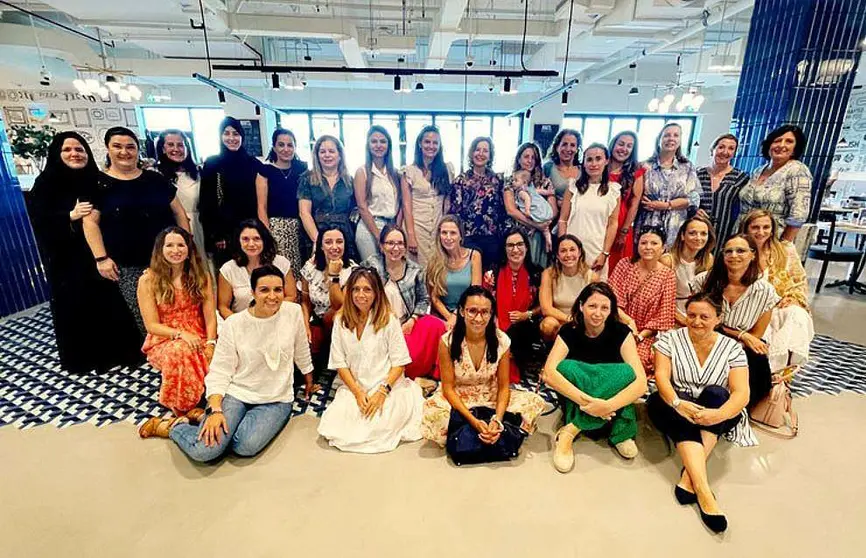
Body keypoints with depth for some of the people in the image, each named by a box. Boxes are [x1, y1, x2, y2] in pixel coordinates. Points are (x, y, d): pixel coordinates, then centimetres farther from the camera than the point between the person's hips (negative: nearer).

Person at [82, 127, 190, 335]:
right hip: (128, 266, -2)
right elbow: (90, 222, -1)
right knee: (143, 318, -2)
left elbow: (178, 212, 12)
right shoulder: (99, 184, 3)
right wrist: (101, 258, -8)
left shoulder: (155, 179, 10)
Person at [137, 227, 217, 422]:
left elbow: (210, 317, -2)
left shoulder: (201, 275, 4)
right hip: (164, 341, -1)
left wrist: (210, 344, -18)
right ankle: (184, 407, -16)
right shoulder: (148, 280, -3)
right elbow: (152, 325, -5)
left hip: (199, 339, 2)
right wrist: (181, 334, -22)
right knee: (180, 351, -38)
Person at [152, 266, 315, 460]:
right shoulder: (234, 324, -8)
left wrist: (309, 380, 23)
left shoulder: (294, 312, -6)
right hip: (237, 393, -1)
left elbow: (301, 351, 10)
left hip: (276, 400, 1)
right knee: (204, 450, -21)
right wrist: (215, 411, -19)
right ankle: (172, 426, 12)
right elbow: (219, 372, -6)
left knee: (246, 446, -26)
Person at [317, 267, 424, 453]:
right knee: (332, 428, -17)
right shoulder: (341, 320, 3)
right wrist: (357, 393, -10)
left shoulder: (389, 320, -5)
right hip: (354, 387, 3)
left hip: (388, 385, -2)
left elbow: (399, 362, -5)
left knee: (377, 428, -24)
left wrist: (382, 392, -16)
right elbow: (340, 363, 1)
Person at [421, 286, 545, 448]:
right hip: (457, 398, -2)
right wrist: (474, 421, -27)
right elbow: (448, 388, -15)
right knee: (429, 413, -34)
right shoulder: (448, 341, -20)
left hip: (491, 397, 3)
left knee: (536, 402, -18)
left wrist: (497, 421, -26)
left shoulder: (501, 340, -14)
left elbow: (503, 386, -8)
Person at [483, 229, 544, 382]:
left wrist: (526, 315, -10)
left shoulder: (536, 274, 1)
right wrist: (496, 331, -13)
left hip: (524, 329, 0)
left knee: (515, 333, -32)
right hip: (498, 328, 0)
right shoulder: (494, 273, 0)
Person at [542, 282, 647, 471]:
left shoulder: (620, 332, -13)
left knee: (626, 371, -31)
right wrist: (585, 401, -40)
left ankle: (569, 432, -26)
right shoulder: (569, 331, -12)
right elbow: (549, 373, -27)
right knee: (566, 367, -29)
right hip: (575, 402, 0)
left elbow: (641, 382, -24)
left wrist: (608, 406, -40)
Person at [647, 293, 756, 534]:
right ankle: (703, 490, -42)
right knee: (657, 402, -34)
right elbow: (661, 377, -13)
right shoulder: (669, 339, -2)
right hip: (675, 410, -1)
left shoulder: (732, 347, -1)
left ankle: (689, 476, -34)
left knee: (716, 393, -30)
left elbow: (741, 393, -11)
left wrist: (719, 414, -32)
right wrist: (678, 403, -33)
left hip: (715, 415, 1)